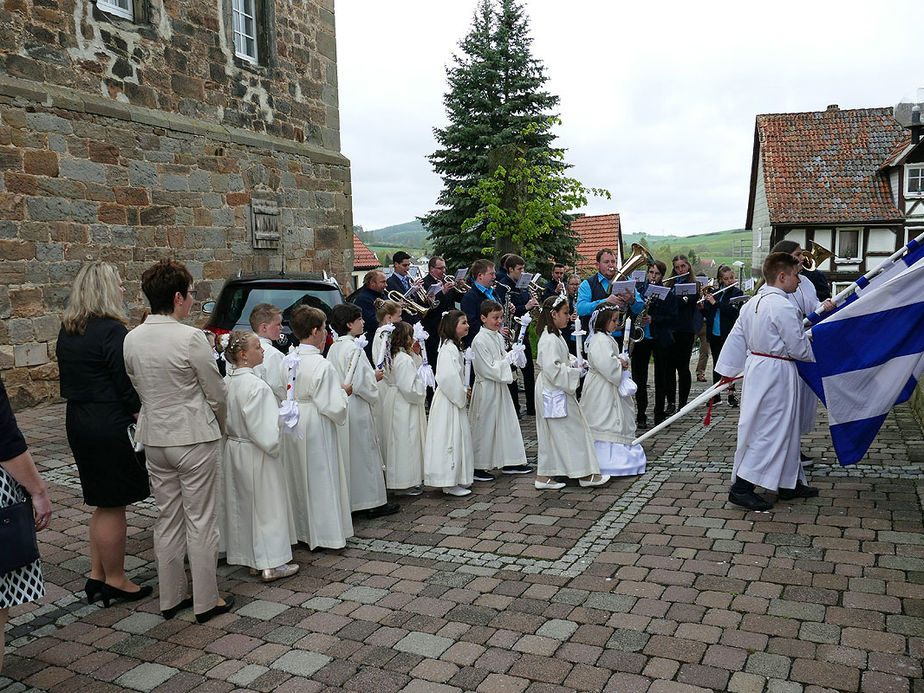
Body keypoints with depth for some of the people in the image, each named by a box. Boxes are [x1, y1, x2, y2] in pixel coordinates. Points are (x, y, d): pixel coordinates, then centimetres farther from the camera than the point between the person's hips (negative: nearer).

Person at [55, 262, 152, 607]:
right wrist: (142, 415, -5)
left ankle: (97, 575, 28)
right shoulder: (112, 330, -19)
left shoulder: (67, 331, 9)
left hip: (78, 421, 9)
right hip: (110, 426, -9)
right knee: (113, 506, 4)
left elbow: (69, 379, 14)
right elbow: (127, 384, -18)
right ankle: (115, 581, 17)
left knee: (104, 504, 20)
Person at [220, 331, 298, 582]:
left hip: (233, 448, 8)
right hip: (255, 454, -8)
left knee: (242, 504, 16)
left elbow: (225, 419, 9)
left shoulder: (228, 381, 1)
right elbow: (264, 429, -24)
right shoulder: (256, 385, -24)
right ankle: (271, 564, 12)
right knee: (266, 505, 4)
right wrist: (274, 445, -9)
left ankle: (249, 557, 29)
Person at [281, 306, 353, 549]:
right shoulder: (322, 366, -21)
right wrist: (345, 392, -2)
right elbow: (333, 406, -21)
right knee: (321, 479, 6)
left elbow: (282, 395, 5)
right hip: (316, 428, -7)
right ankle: (326, 533, 15)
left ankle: (300, 530, 30)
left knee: (297, 479, 18)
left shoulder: (288, 360, 0)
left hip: (292, 427, 7)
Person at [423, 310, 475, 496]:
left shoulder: (455, 347, 14)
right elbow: (447, 378, -28)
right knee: (450, 439, -4)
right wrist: (462, 394, -16)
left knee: (459, 438, 15)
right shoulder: (448, 349, -19)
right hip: (448, 402, -10)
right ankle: (449, 483, 4)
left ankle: (455, 480, 25)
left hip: (456, 400, 10)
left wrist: (464, 391, 8)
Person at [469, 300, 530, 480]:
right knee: (484, 426, 0)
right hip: (486, 389, -8)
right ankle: (478, 467, 12)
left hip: (500, 387, 9)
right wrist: (508, 361, -16)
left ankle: (510, 462, 24)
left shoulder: (498, 337, 8)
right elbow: (487, 369, -19)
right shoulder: (480, 340, -17)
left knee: (509, 423, 13)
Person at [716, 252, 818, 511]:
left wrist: (728, 371, 18)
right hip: (777, 373, -9)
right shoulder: (782, 307, -19)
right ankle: (741, 487, -2)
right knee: (769, 431, -3)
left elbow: (736, 338, 12)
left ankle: (789, 484, 30)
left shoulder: (752, 303, 8)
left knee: (784, 429, 19)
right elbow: (799, 348, -15)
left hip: (755, 367, 9)